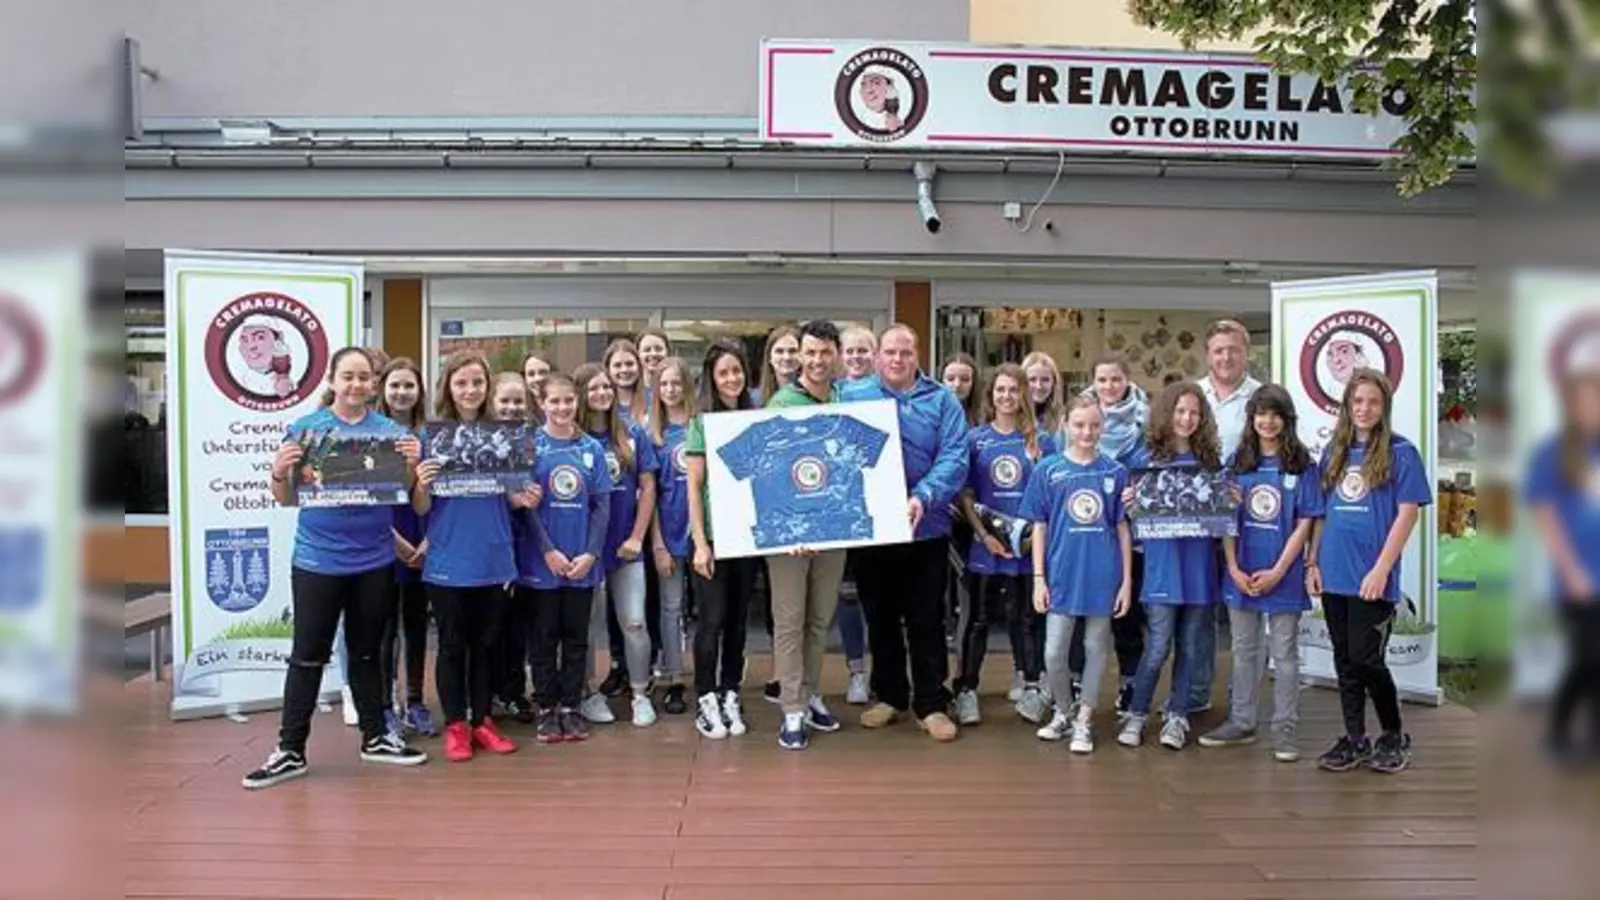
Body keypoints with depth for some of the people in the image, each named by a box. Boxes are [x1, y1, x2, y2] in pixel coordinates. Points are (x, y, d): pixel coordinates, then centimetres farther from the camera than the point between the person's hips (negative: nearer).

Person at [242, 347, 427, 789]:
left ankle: (375, 738, 24)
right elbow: (286, 499, 1)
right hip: (317, 561, -2)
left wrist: (412, 464, -16)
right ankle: (290, 750, 11)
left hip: (375, 561, 2)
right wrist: (278, 471, -20)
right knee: (308, 656, 3)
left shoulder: (390, 430, 3)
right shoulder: (304, 428, -1)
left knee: (366, 653, 13)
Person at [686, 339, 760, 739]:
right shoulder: (702, 422, -2)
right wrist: (700, 543, -11)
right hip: (713, 534, -3)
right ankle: (706, 701, 9)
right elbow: (694, 488, -5)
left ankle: (730, 695, 19)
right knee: (713, 619, -1)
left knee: (738, 618, 9)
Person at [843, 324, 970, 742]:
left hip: (926, 529, -1)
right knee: (880, 618, 13)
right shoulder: (851, 396, 4)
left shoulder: (941, 400, 0)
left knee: (926, 621, 6)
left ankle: (931, 704, 16)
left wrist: (924, 497, -24)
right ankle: (889, 696, 27)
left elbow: (954, 458, -10)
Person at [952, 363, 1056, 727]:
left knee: (1027, 618, 9)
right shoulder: (975, 438, 2)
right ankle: (965, 690, 13)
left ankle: (1032, 688, 19)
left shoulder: (1041, 440, 2)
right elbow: (965, 494, 2)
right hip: (986, 544, 0)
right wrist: (984, 534, -9)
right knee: (978, 618, 6)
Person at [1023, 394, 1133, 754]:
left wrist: (1127, 580, 1)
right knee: (1054, 654, 2)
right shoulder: (1048, 470, -1)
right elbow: (1039, 527, 2)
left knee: (1097, 650, 9)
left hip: (1103, 576, 1)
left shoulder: (1115, 472, 1)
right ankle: (1063, 711, 26)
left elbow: (1123, 528, 4)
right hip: (1062, 575, 0)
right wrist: (1038, 578, -1)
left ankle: (1083, 720, 22)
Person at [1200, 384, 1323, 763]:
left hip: (1283, 575, -3)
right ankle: (1241, 723, 23)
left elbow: (1304, 523, -7)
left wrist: (1277, 571, -13)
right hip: (1242, 575, 3)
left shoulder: (1303, 465, -3)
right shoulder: (1238, 463, 5)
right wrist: (1234, 568, -7)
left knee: (1284, 654, 5)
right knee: (1244, 651, 13)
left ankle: (1284, 731, 12)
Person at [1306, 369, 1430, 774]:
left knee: (1366, 658, -3)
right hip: (1334, 574, 5)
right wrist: (1313, 562, 8)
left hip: (1371, 578, -5)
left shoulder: (1400, 452, -4)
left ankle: (1395, 736, 16)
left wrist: (1381, 569, -15)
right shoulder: (1334, 452, 11)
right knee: (1344, 660, 10)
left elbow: (1408, 513, -9)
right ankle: (1355, 739, 20)